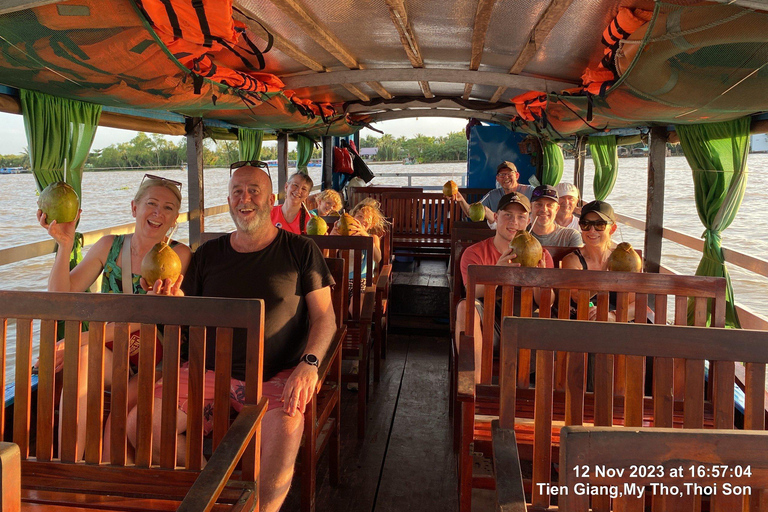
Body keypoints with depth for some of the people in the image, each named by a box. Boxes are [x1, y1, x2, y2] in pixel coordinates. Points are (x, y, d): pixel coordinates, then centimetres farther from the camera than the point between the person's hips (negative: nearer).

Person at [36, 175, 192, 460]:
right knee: (85, 356, -31)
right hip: (107, 355, 3)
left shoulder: (179, 256, -4)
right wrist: (65, 245, -13)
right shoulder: (109, 247, 9)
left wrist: (80, 340, -21)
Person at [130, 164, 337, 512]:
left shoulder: (300, 251, 6)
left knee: (284, 436, -33)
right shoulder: (208, 254, 14)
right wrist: (174, 302, -9)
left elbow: (324, 316, 2)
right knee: (138, 425, -16)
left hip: (277, 376, -3)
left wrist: (308, 364, -15)